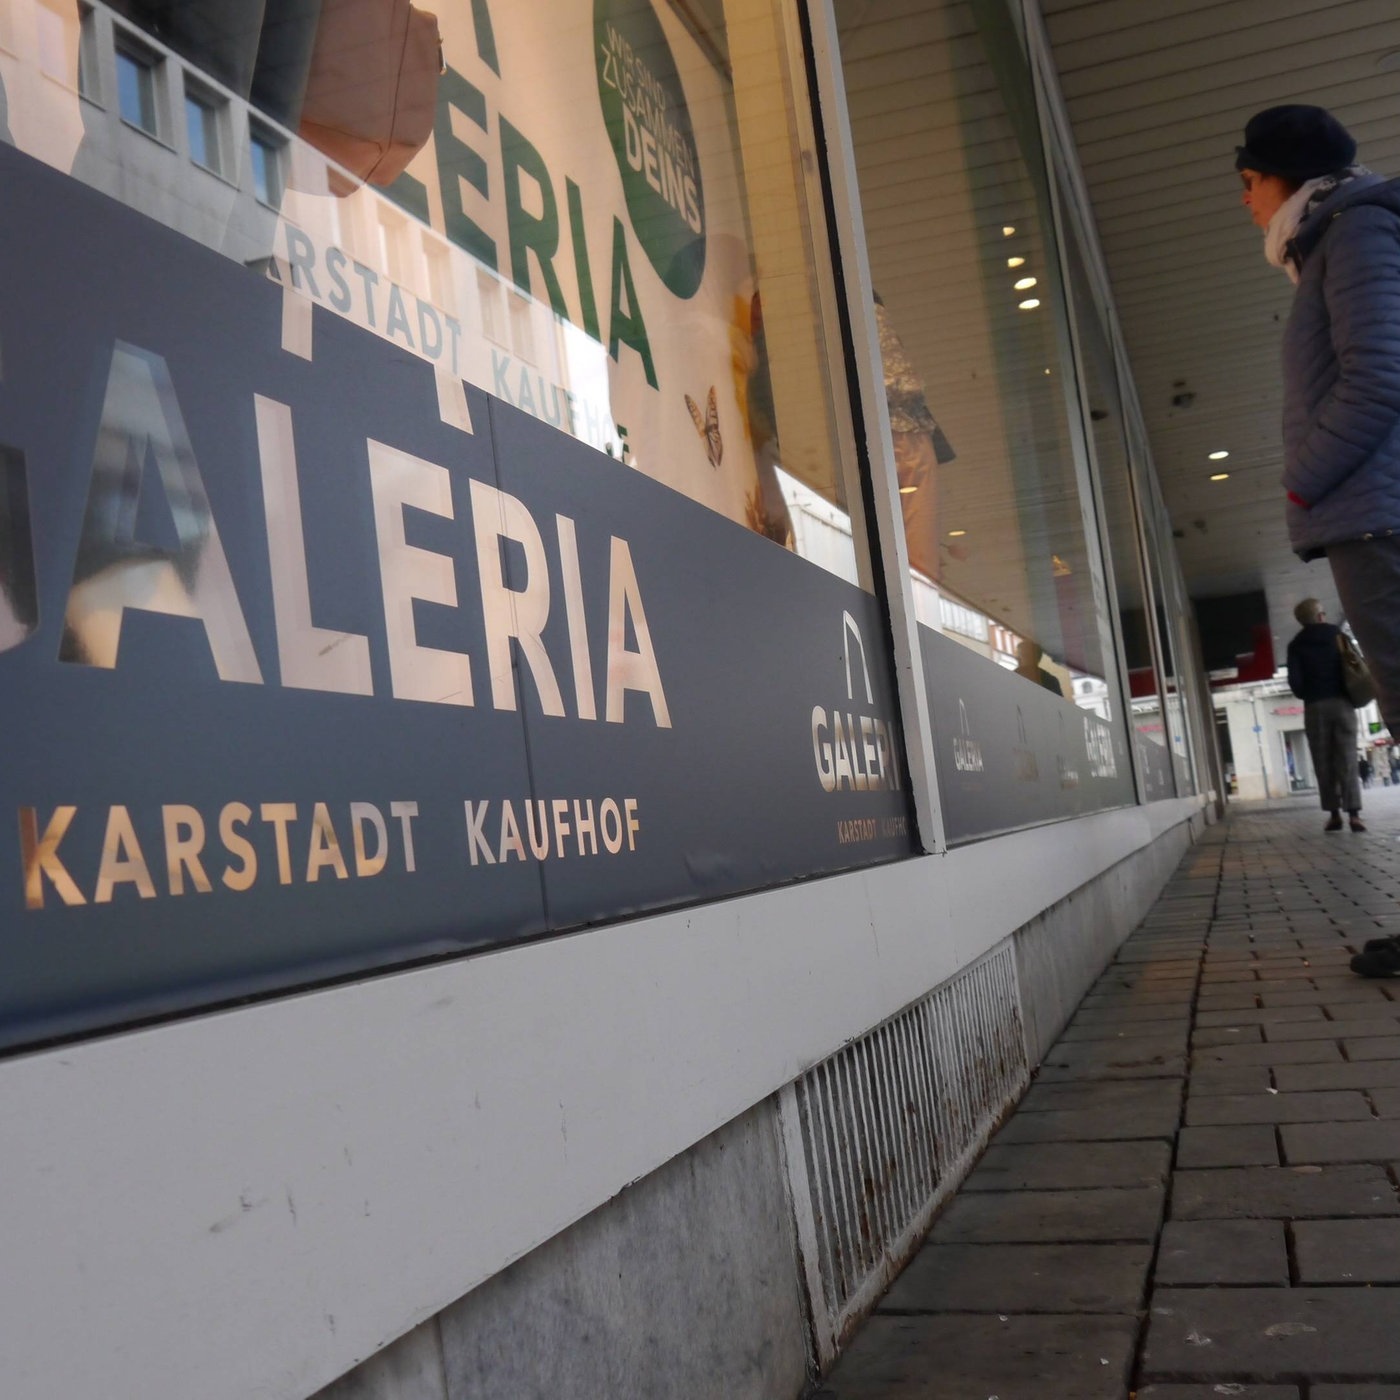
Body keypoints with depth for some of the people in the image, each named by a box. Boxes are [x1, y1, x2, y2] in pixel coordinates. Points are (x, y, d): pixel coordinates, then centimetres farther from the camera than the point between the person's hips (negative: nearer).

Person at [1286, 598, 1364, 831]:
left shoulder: (1297, 645, 3)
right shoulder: (1339, 636, 6)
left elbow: (1294, 680, -7)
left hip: (1316, 707, -1)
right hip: (1342, 703, 1)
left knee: (1324, 763, 5)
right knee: (1347, 760, -3)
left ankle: (1334, 814, 2)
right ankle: (1354, 814, -12)